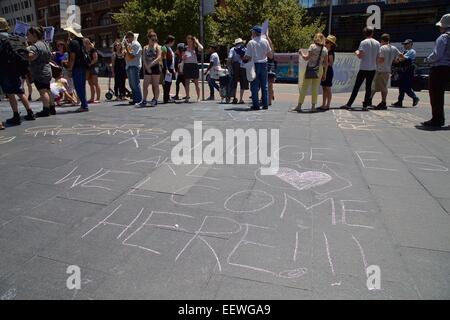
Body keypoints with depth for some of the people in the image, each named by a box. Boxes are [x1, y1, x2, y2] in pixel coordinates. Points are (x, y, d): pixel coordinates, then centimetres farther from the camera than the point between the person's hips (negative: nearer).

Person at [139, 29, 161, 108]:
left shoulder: (157, 47, 0)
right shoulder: (145, 48, 11)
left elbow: (159, 58, -13)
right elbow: (144, 59, 4)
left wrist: (151, 64, -20)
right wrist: (147, 67, -9)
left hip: (156, 67, -3)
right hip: (147, 69, 3)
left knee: (155, 85, 1)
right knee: (145, 85, -1)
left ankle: (155, 100, 9)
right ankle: (144, 101, 2)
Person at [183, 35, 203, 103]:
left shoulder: (195, 48, 1)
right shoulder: (185, 48, 11)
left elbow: (201, 48, -21)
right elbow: (182, 58, 16)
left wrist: (197, 42, -8)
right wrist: (183, 58, -6)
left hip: (194, 65, -3)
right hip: (186, 66, 3)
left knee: (196, 83, 0)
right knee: (187, 82, 3)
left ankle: (198, 97, 4)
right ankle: (187, 97, 8)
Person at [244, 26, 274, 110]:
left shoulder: (251, 42, -8)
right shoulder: (265, 41, 3)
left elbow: (247, 57, -11)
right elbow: (271, 56, 7)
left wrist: (242, 58, 9)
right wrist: (271, 44, 16)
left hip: (254, 64, -3)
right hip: (264, 64, 3)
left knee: (255, 86, 2)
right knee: (265, 85, 9)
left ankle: (256, 105, 1)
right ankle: (265, 104, 9)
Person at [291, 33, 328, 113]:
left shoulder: (312, 46, -6)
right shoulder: (325, 49, 6)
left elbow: (306, 58, -11)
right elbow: (326, 63, 5)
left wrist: (301, 53, 6)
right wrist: (324, 74, 13)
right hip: (319, 70, 3)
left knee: (304, 87, 2)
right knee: (315, 88, 7)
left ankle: (299, 106, 2)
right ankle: (313, 107, 7)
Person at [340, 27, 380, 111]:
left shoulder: (364, 42, -7)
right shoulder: (377, 43, 7)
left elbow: (360, 56, -14)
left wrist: (356, 52, 6)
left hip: (364, 68, -4)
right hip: (373, 68, 4)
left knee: (356, 87, -2)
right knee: (368, 87, 7)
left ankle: (349, 104, -3)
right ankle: (365, 105, 6)